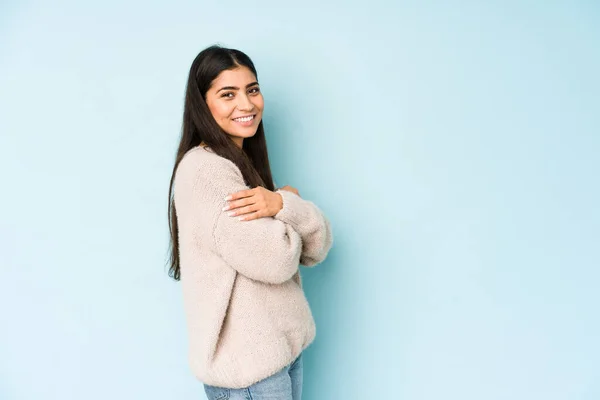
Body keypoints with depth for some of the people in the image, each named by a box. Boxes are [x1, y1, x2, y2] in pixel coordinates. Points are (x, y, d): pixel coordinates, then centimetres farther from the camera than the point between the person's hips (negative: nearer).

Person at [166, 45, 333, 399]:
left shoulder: (247, 164, 9)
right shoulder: (204, 169, -19)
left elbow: (318, 247, 0)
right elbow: (275, 259, -26)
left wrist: (283, 205, -20)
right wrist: (289, 202, -8)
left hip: (283, 348, 8)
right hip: (248, 362, -8)